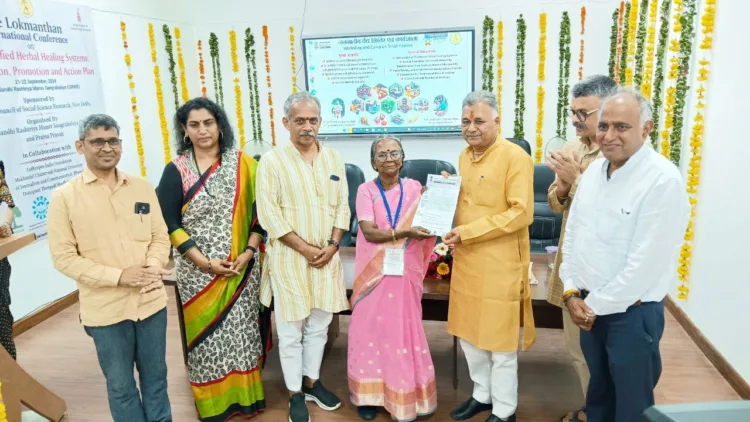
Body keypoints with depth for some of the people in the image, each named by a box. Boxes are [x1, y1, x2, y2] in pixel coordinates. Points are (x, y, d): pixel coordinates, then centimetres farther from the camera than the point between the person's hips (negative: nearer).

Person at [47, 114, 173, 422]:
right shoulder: (64, 197, -6)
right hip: (105, 309, -2)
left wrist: (154, 266, -15)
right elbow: (64, 257, -8)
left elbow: (160, 236, 6)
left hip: (151, 301, 3)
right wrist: (118, 275, -18)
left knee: (155, 377, 18)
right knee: (120, 385, 14)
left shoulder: (143, 188, 3)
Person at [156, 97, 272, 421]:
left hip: (241, 268, 1)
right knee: (208, 334, 7)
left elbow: (258, 211, 1)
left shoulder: (242, 164, 1)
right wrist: (204, 262, -12)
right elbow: (169, 225, -5)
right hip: (198, 271, -1)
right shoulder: (175, 171, -2)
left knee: (242, 330, 8)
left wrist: (248, 253, -10)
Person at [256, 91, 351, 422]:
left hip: (326, 257, 4)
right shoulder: (272, 161, -7)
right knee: (291, 331, 6)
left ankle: (312, 382, 34)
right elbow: (269, 214, -12)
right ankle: (295, 394, 24)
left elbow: (342, 206, 7)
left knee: (319, 325, 15)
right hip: (289, 258, -4)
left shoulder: (333, 159, 7)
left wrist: (332, 245, -6)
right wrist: (306, 248, -14)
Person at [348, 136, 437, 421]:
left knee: (405, 330, 7)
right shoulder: (366, 190, -4)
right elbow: (369, 232, -15)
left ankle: (405, 396, 22)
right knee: (371, 327, 7)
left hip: (405, 271, 1)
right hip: (374, 271, -1)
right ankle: (369, 394, 22)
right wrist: (403, 233, -27)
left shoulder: (415, 188, 2)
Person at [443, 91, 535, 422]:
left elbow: (521, 213, -20)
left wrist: (468, 232, -21)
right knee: (469, 335, 17)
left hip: (499, 264, -7)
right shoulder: (465, 155, 10)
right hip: (466, 261, 7)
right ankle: (482, 395, 38)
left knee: (500, 341, 7)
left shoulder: (515, 157, -13)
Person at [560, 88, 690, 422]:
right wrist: (572, 293, -1)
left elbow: (645, 264, -22)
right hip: (590, 307, 6)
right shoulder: (594, 170, 4)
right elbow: (572, 235, 8)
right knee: (598, 393, 24)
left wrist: (595, 305, -13)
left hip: (631, 312, -6)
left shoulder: (663, 180, -20)